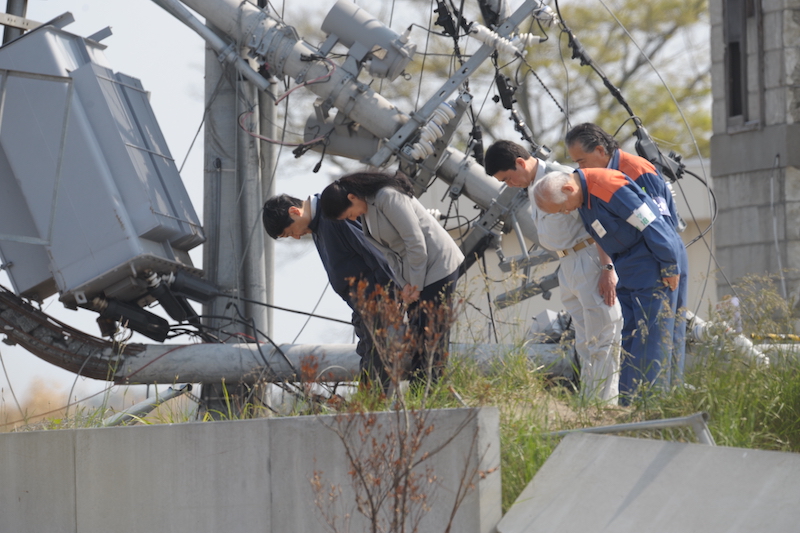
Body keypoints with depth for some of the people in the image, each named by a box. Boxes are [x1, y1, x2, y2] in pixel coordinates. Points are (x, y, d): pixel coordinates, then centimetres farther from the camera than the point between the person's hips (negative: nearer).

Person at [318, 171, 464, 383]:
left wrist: (416, 285, -14)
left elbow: (416, 242, -22)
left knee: (432, 338, -10)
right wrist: (404, 285, -4)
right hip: (414, 276, 9)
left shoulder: (388, 197, -21)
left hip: (437, 267, -9)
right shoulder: (365, 211, 7)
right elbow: (389, 250, 9)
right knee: (418, 340, 7)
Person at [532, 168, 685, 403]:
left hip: (652, 262, -9)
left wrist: (670, 267, -18)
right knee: (629, 337, 7)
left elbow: (651, 225, -24)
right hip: (628, 267, 9)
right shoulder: (583, 194, 4)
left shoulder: (609, 188, -26)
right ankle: (626, 402, 8)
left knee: (651, 337, -9)